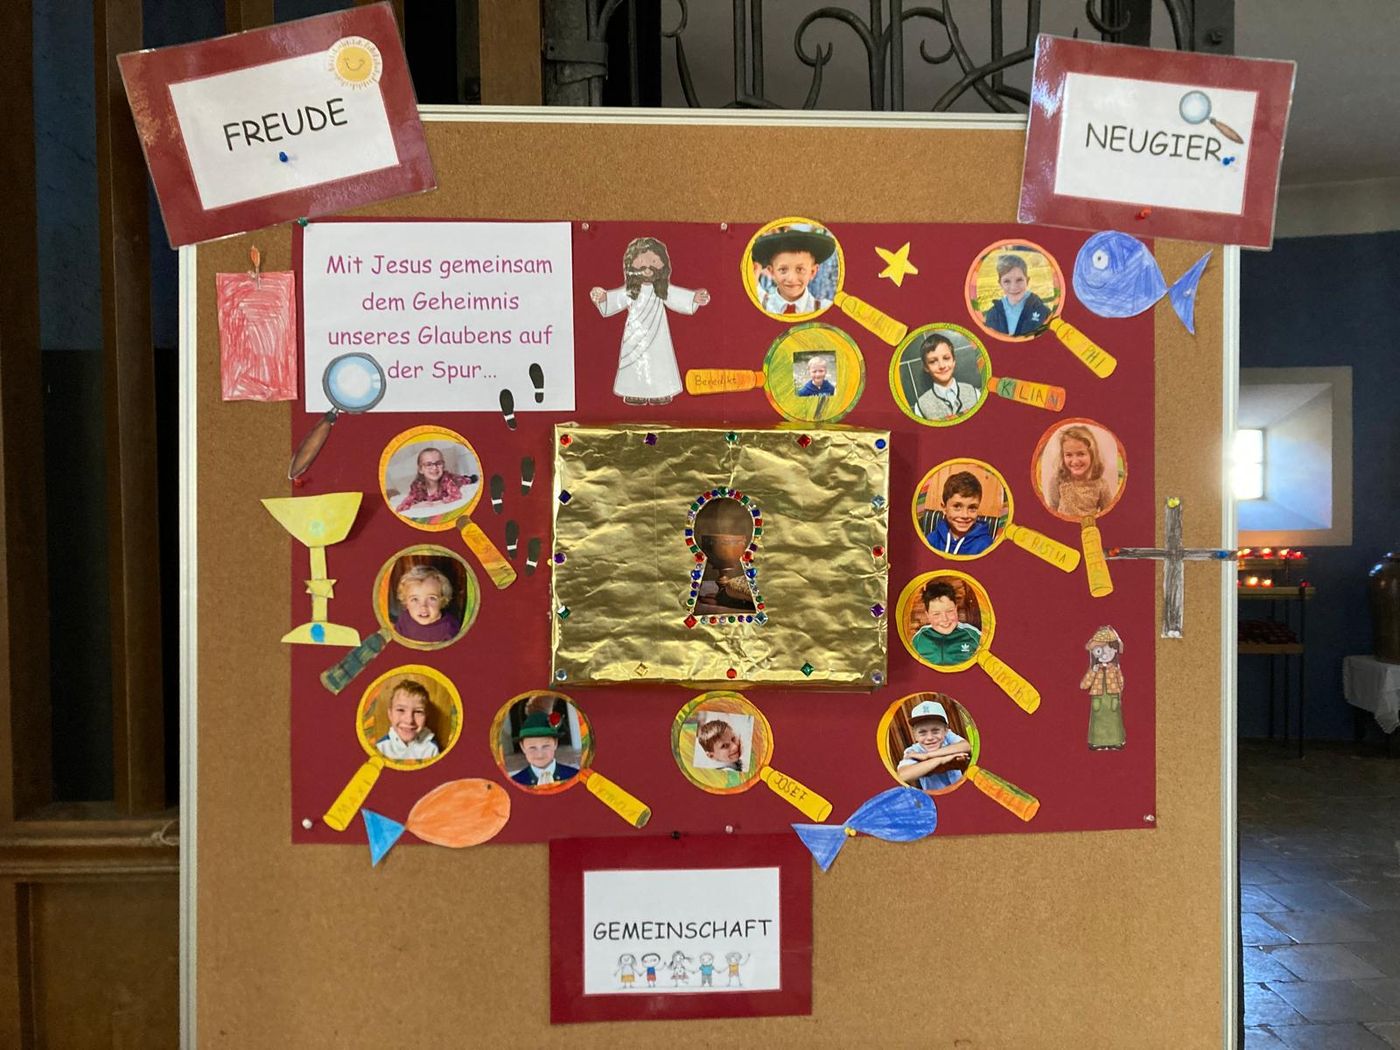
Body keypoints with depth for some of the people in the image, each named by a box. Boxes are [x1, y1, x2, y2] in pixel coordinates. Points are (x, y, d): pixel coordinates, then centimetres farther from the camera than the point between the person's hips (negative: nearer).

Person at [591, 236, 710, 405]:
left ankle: (659, 394, 11)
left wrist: (694, 298, -7)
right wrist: (603, 298, -26)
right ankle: (635, 393, 8)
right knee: (636, 361, 0)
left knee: (658, 359, 3)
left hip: (656, 335, 1)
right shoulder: (630, 290, -5)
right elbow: (615, 299, -9)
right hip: (636, 336, -1)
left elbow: (679, 296, 4)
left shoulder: (663, 289, 1)